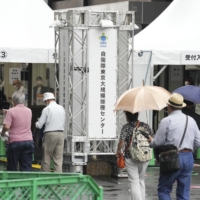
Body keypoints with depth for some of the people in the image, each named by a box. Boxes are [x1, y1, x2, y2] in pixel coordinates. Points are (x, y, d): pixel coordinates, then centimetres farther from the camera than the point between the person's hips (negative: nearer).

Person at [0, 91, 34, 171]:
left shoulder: (11, 111, -10)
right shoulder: (29, 111, 7)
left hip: (15, 141, -4)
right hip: (28, 140, 4)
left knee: (12, 167, 7)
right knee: (27, 167, 3)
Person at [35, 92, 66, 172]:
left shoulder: (46, 109, -6)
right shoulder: (62, 109, 10)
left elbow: (39, 125, -5)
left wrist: (36, 123, 17)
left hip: (50, 134, -5)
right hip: (61, 134, 5)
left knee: (46, 158, 3)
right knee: (58, 159, 4)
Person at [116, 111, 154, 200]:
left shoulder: (126, 127, -9)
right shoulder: (146, 126, 3)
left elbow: (122, 142, -19)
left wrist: (118, 151, -1)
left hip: (131, 158, -4)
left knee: (134, 182, -2)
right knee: (141, 180, 20)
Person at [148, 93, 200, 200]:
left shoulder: (166, 121, -8)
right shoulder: (191, 121, 9)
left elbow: (157, 142, -7)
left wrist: (151, 141, 15)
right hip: (188, 158, 5)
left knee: (163, 190, 3)